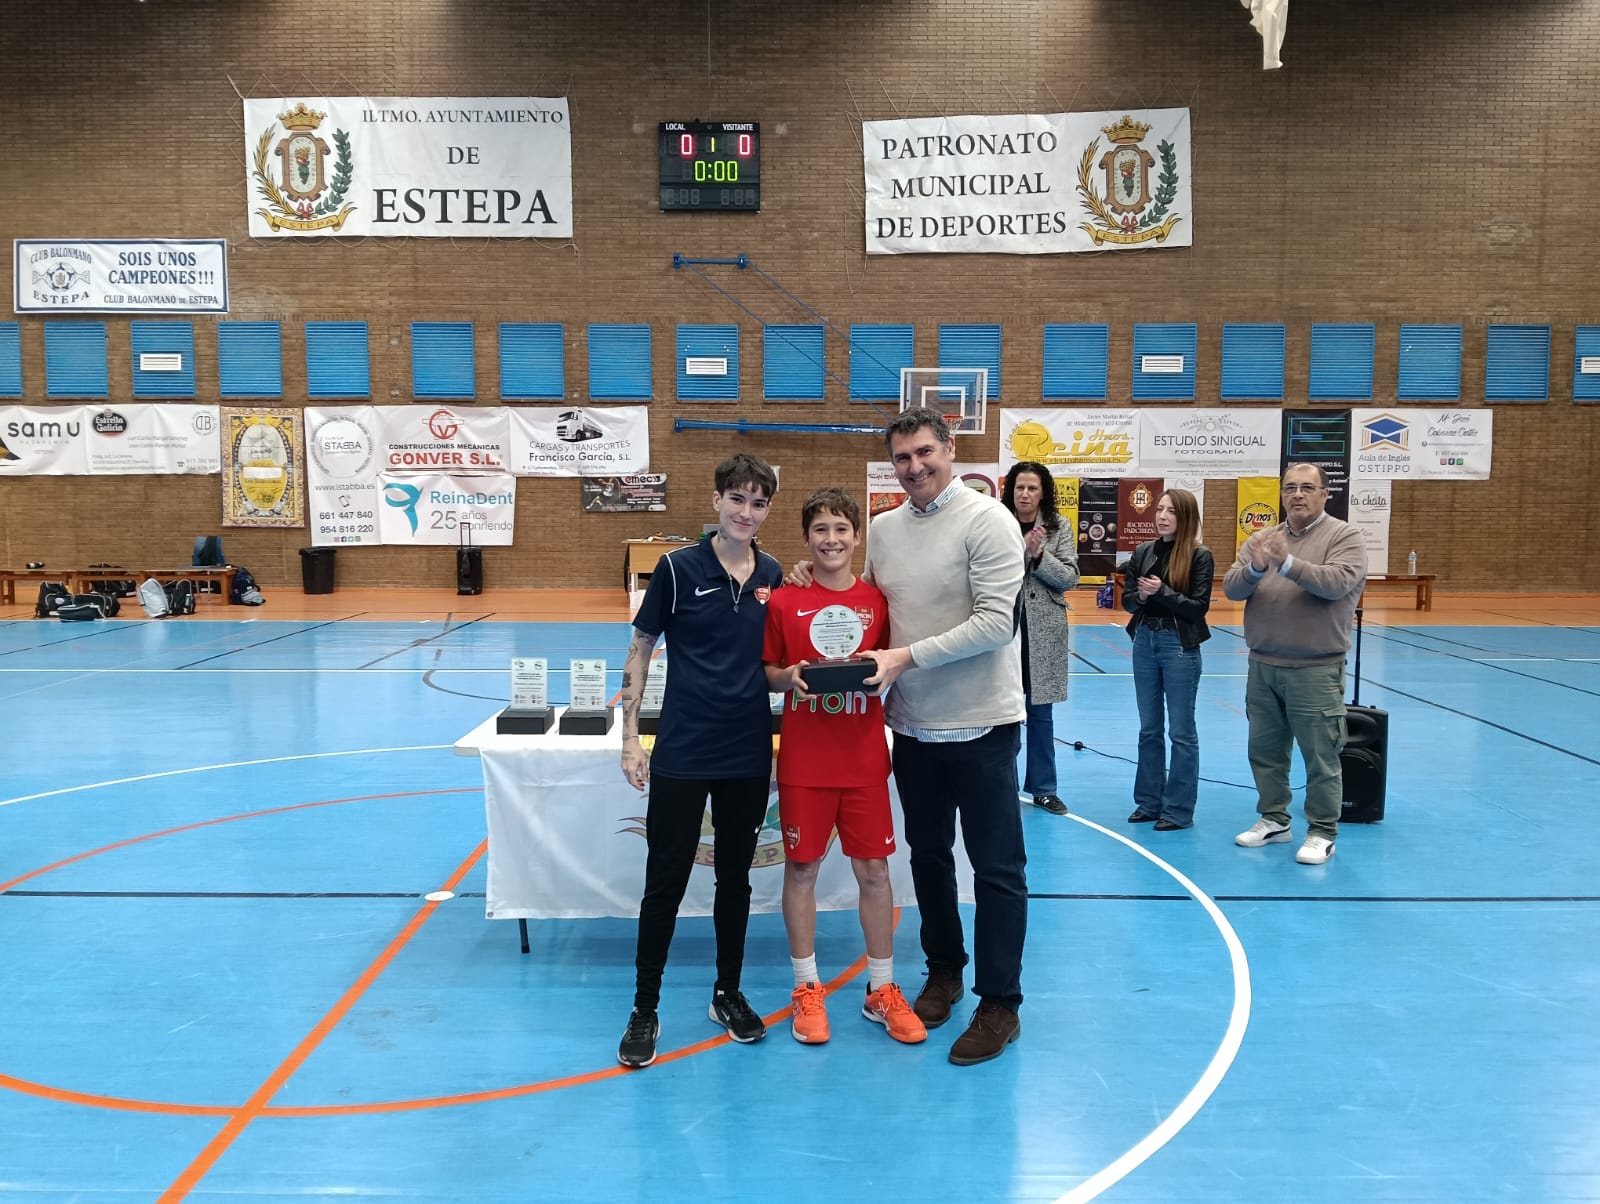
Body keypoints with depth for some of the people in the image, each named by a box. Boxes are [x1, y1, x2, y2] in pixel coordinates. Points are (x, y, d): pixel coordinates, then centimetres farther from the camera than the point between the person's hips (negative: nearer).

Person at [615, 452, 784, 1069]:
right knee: (665, 883, 3)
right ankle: (645, 1010, 18)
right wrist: (630, 738, -5)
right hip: (683, 753, -3)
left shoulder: (773, 576, 3)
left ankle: (728, 994, 32)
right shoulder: (679, 567, -7)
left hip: (750, 755, 4)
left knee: (735, 877, 15)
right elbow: (639, 652, -2)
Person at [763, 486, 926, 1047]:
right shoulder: (784, 601, -2)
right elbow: (766, 675, 4)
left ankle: (882, 989, 23)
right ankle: (807, 988, 24)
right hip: (804, 761, -1)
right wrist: (789, 678, -16)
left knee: (874, 870, 7)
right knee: (801, 869, 7)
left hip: (864, 758, 1)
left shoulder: (877, 601, 1)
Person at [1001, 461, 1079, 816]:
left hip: (1043, 631, 2)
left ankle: (1043, 788, 20)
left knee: (1041, 712, 10)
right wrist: (1021, 549, -20)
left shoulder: (1059, 528, 3)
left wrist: (1039, 554, -16)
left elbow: (1069, 577, -3)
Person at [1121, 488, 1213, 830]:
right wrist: (1142, 596, -17)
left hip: (1180, 646, -5)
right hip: (1144, 642, 5)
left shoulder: (1200, 556, -8)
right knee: (1149, 729, 13)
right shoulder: (1143, 552, 5)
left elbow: (1199, 607, -13)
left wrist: (1161, 592, -22)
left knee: (1181, 732, 3)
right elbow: (1127, 599, 4)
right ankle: (1149, 802, 23)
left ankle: (1179, 810, 11)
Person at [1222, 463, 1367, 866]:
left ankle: (1322, 833, 14)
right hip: (1262, 666, 5)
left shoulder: (1345, 537, -4)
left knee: (1321, 758, 2)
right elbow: (1231, 588, -1)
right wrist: (1255, 568, -22)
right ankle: (1274, 820, 30)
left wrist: (1288, 564, -32)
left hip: (1315, 669, -5)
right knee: (1266, 751, 15)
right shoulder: (1261, 538, 9)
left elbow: (1338, 583, -22)